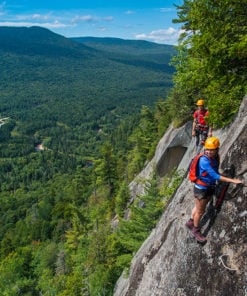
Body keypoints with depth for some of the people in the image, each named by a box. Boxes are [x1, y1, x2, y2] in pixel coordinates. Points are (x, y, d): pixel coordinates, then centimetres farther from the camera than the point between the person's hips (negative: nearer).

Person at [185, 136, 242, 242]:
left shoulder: (215, 158, -3)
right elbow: (215, 176, -32)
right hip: (201, 189, -7)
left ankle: (190, 222, 46)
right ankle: (196, 230, 32)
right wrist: (232, 180, -32)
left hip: (210, 188, 7)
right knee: (200, 212, 10)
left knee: (199, 208, 24)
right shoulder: (204, 160, -28)